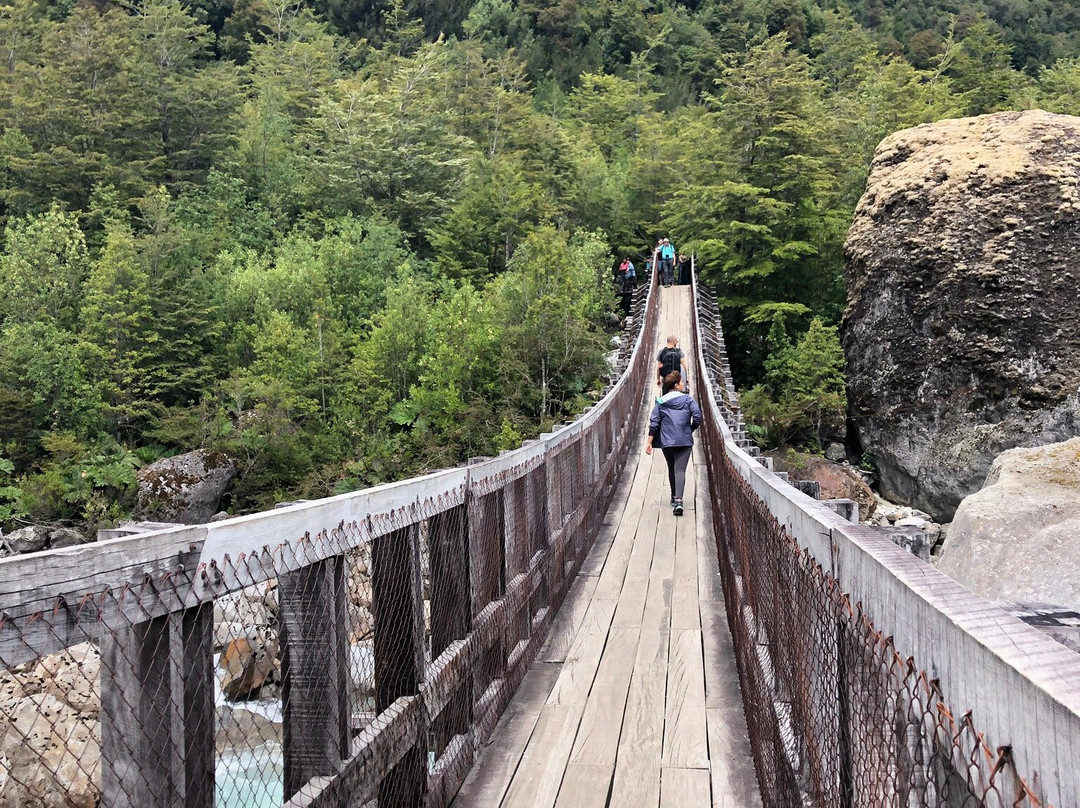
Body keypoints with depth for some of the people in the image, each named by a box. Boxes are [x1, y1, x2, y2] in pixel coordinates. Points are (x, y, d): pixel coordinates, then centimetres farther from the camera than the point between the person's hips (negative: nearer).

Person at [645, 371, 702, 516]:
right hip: (685, 441, -2)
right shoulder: (688, 399, 1)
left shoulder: (660, 402, 5)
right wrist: (691, 429, 11)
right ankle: (678, 500, -23)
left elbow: (654, 422, 1)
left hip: (666, 442, 2)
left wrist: (649, 442, 2)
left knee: (671, 469, 20)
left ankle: (674, 498, 29)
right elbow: (697, 416, -8)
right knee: (680, 470, -7)